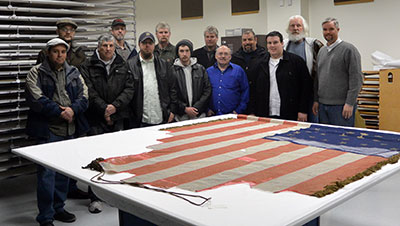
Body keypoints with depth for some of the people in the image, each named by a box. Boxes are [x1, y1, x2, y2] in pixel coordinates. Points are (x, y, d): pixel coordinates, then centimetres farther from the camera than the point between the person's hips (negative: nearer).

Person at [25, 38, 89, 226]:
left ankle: (58, 208, 29)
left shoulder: (74, 73, 13)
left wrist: (73, 109, -14)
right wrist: (60, 112, -17)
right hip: (47, 132, -5)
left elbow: (84, 96, 5)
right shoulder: (36, 73, -1)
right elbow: (36, 100, -13)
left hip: (71, 131, 5)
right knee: (47, 173, -4)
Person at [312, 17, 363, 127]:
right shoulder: (321, 51, 15)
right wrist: (316, 100, 14)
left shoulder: (348, 49, -7)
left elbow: (356, 78, -12)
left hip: (341, 106, -7)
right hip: (322, 105, 7)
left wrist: (350, 103, -16)